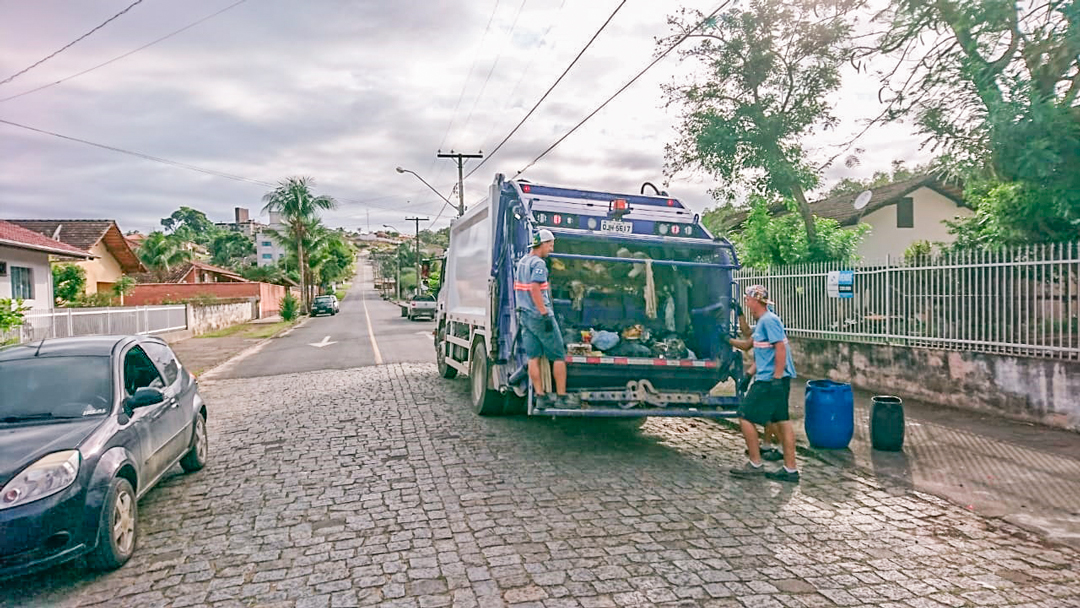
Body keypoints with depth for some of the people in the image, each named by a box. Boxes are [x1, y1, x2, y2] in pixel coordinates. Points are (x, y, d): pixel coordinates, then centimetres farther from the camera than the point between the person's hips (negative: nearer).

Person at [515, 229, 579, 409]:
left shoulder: (521, 261, 14)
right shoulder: (539, 263, -14)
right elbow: (534, 289, -24)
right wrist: (546, 315, -23)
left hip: (524, 315, 9)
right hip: (539, 316, -9)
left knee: (533, 357, 6)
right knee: (559, 357, 1)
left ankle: (540, 397, 7)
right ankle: (561, 397, 3)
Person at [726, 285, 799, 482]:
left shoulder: (769, 320, -15)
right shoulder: (762, 321, 16)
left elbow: (781, 348, -21)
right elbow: (747, 344, 27)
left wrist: (776, 377, -22)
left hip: (770, 380, -10)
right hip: (775, 380, 10)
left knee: (745, 417, -2)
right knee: (782, 420, 10)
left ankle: (755, 464, 6)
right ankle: (790, 469, 14)